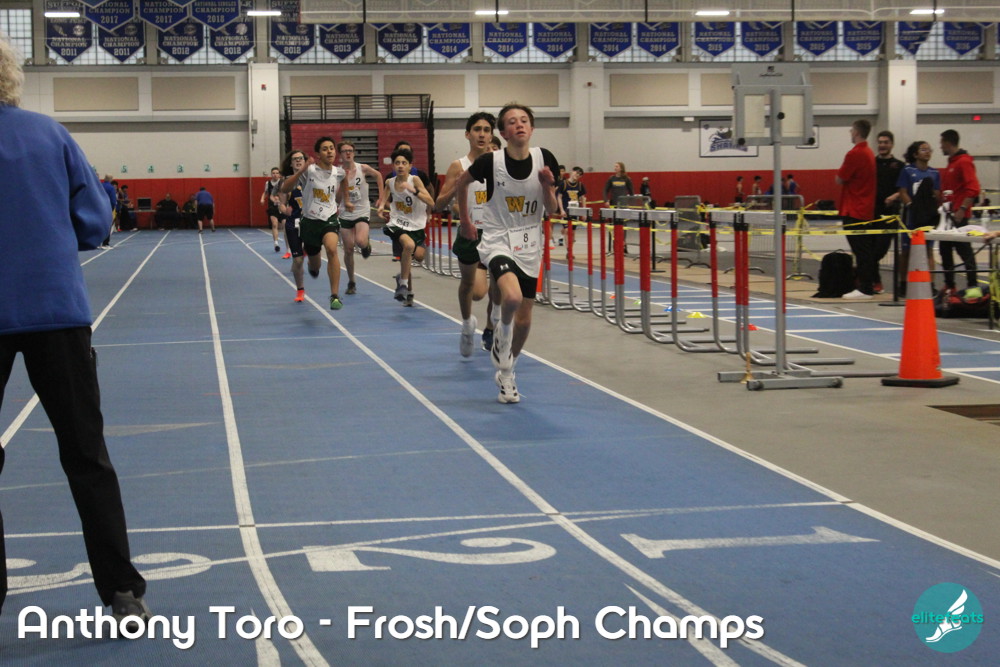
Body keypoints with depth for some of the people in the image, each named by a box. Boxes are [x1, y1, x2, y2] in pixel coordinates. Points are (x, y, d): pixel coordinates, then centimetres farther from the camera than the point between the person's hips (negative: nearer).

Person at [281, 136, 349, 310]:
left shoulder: (339, 172, 1)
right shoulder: (309, 170, -12)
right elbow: (285, 189, -21)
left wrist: (344, 202, 18)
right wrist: (301, 170, -31)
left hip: (330, 219, 0)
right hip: (309, 220, 0)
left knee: (332, 249, -32)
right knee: (314, 265, 17)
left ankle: (335, 296, -28)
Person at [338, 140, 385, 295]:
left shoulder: (363, 169, -7)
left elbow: (378, 175, 12)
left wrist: (381, 198, 11)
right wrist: (344, 179, -22)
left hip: (362, 212, -1)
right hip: (345, 214, 1)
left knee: (360, 241, -26)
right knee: (348, 249, 4)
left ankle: (366, 244, 13)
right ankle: (351, 282, 19)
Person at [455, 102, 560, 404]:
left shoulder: (545, 160, -7)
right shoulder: (490, 162, -13)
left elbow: (552, 211, -1)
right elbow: (462, 183, 8)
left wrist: (547, 186, -19)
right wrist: (465, 220, 12)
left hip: (529, 246, 3)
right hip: (497, 242, -3)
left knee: (524, 319, 8)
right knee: (512, 297, -31)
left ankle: (506, 374, 31)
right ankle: (502, 336, 3)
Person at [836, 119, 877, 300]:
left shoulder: (854, 154, -16)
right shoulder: (869, 153, 13)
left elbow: (839, 180, -11)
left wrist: (840, 173, 6)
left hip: (854, 211, -9)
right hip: (866, 209, 9)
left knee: (861, 250, -8)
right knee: (866, 249, 11)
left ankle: (864, 288, -8)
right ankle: (866, 286, 15)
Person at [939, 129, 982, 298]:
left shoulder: (964, 162, -11)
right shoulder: (951, 163, 18)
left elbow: (973, 189, -20)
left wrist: (962, 209, -23)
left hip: (959, 216, -10)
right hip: (947, 215, 10)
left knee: (964, 249, -10)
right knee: (945, 249, 11)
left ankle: (973, 286, -10)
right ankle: (949, 286, 18)